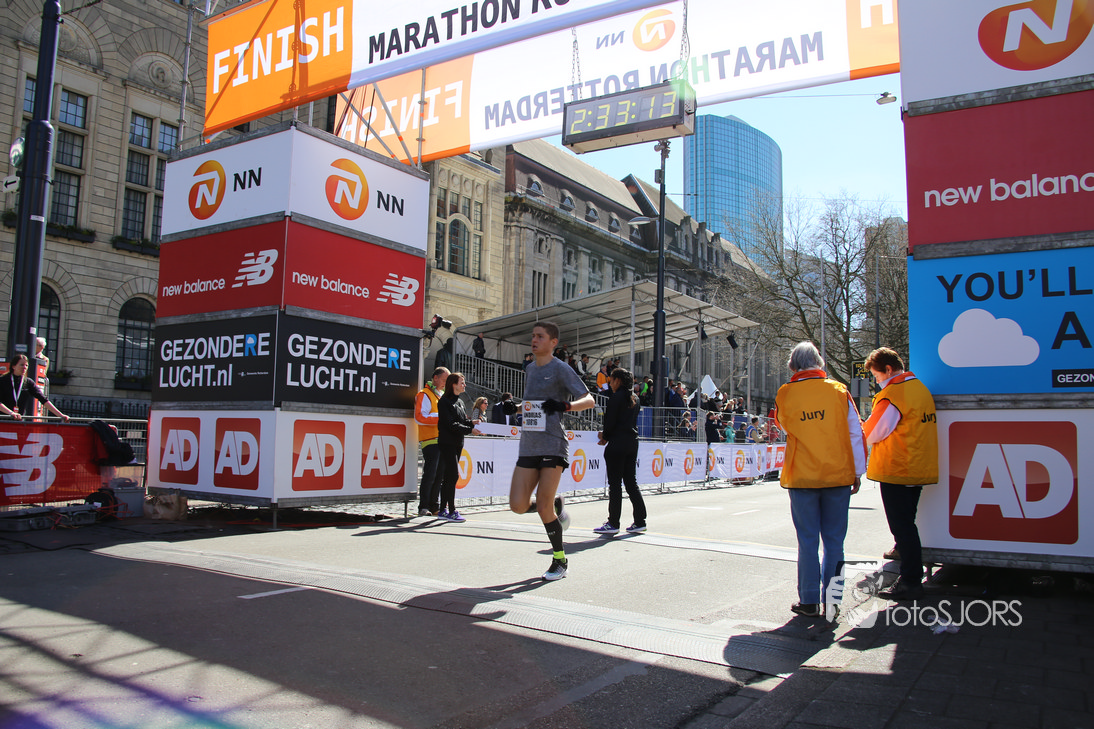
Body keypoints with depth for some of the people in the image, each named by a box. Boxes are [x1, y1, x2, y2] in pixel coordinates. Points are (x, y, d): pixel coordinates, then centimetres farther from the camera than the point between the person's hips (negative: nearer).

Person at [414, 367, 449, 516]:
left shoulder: (442, 395, 23)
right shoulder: (424, 395, -5)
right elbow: (420, 417, -16)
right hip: (430, 440, -8)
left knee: (439, 474, 9)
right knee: (430, 474, -9)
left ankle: (435, 506, 16)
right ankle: (423, 507, -4)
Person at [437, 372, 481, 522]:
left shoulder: (459, 402, 17)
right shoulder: (444, 402, -9)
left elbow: (464, 420, 15)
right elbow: (451, 424, -15)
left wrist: (472, 423, -5)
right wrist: (470, 430, -15)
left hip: (457, 443, 8)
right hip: (447, 443, -8)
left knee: (448, 476, 10)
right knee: (453, 475, -12)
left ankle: (443, 510, 15)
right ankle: (452, 512, -10)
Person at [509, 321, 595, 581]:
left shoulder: (560, 369, -3)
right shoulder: (531, 368, 19)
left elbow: (589, 400, -9)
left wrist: (564, 405, -25)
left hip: (553, 445, -6)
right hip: (528, 446, 6)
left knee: (543, 507, -8)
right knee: (518, 506, -4)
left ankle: (560, 560, 13)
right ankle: (556, 508, 26)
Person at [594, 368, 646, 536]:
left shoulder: (616, 397, -10)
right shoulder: (635, 398, 14)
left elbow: (610, 422, -14)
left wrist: (604, 436, 5)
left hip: (617, 444, -8)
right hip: (632, 443, 8)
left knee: (615, 484, -3)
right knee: (631, 482, 11)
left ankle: (613, 523, 0)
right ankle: (640, 521, 12)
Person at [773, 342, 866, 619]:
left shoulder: (785, 394, -1)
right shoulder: (838, 391, -1)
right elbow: (855, 433, 1)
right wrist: (857, 472, 8)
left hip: (802, 479, 0)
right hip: (838, 476, 1)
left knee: (808, 541, 6)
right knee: (834, 541, 9)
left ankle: (809, 601, 11)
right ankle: (832, 600, 14)